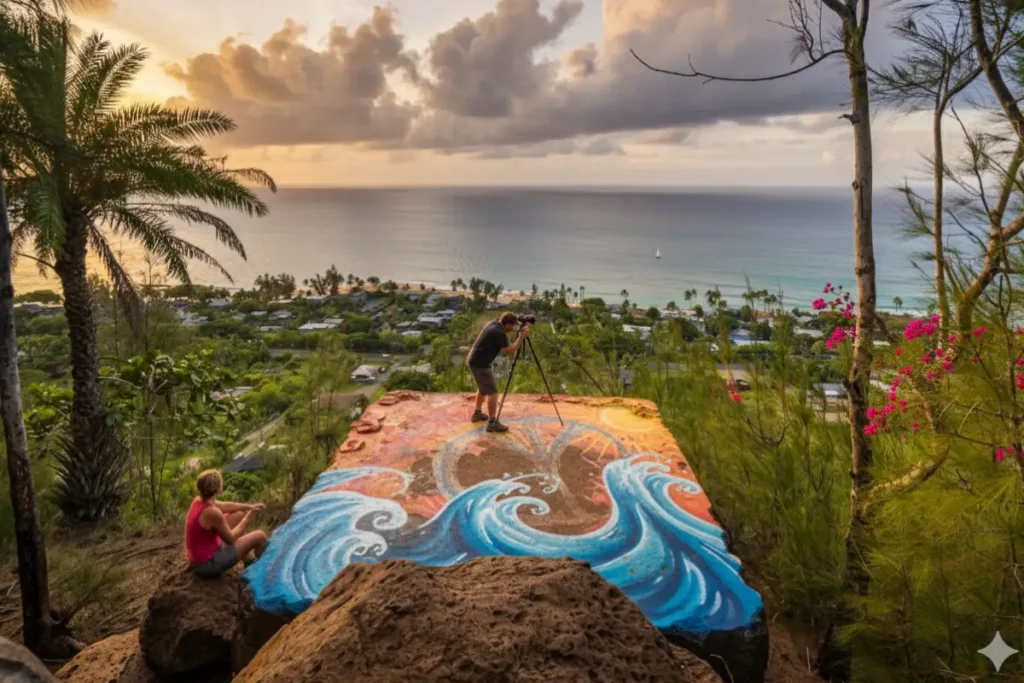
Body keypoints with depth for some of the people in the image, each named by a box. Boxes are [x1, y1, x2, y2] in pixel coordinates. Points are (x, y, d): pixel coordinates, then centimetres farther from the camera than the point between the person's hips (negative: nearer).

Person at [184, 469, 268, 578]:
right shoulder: (212, 512, -31)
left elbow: (224, 506, 14)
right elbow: (230, 538, -16)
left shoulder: (199, 500, -5)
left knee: (239, 514, 17)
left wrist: (250, 507, 9)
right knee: (260, 536, -4)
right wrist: (248, 518, -4)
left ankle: (249, 559, 29)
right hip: (208, 563, -9)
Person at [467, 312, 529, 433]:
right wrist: (521, 337, -13)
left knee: (484, 388, 26)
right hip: (480, 364, -10)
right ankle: (492, 423, -6)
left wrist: (519, 330, 11)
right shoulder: (499, 333, -23)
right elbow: (511, 351, -18)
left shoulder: (494, 323, 4)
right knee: (493, 392, -7)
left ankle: (477, 413, 37)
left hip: (476, 361, 10)